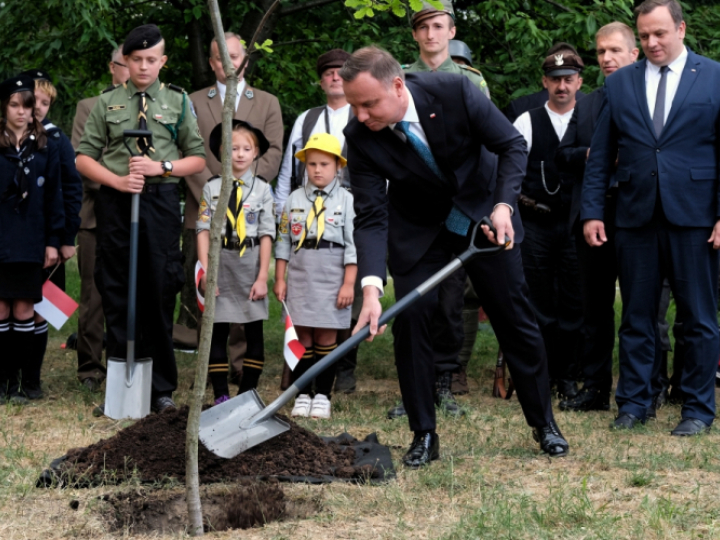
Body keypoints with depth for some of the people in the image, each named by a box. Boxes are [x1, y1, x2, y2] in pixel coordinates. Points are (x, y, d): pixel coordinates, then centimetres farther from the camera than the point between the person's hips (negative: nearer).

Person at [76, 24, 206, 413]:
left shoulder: (177, 102, 9)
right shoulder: (107, 103, 9)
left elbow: (197, 159, 9)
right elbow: (84, 158, 7)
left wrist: (162, 167, -8)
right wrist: (117, 180, -10)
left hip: (161, 202, -1)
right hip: (115, 202, 1)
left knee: (160, 294, -1)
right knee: (116, 295, 2)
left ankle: (161, 388, 7)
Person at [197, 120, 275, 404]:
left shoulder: (262, 190, 2)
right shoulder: (211, 188, 4)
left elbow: (266, 235, -1)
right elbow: (203, 230, 0)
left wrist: (262, 277, -6)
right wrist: (205, 271, -8)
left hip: (250, 267, 0)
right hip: (221, 266, 0)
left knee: (254, 333, 3)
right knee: (217, 331, 1)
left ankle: (247, 393, 10)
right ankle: (220, 394, 6)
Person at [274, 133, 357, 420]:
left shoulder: (346, 201, 0)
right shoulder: (295, 200, 9)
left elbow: (353, 245, -2)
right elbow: (283, 240, 11)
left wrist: (348, 283, -8)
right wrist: (279, 278, 7)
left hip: (331, 277, -2)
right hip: (299, 275, 2)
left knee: (326, 336, 1)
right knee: (302, 335, 3)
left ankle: (322, 395, 8)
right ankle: (303, 395, 9)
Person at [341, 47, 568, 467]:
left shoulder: (455, 92, -29)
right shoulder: (360, 137, -25)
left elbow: (512, 144, -15)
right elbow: (371, 217, -26)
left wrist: (504, 204, -27)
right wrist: (371, 287, -37)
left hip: (484, 213, 0)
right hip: (417, 231, 1)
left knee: (515, 317, 5)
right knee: (410, 319, -11)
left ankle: (544, 422, 21)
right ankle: (424, 436, 3)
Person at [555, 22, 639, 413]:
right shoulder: (585, 106, 17)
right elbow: (561, 157, 12)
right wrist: (590, 155, -6)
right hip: (592, 218, 5)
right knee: (595, 307, 9)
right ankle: (595, 388, 15)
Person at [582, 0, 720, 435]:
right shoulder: (620, 84, 9)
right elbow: (601, 156, 10)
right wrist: (592, 211, 3)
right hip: (636, 216, 3)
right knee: (636, 316, 8)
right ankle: (634, 401, 17)